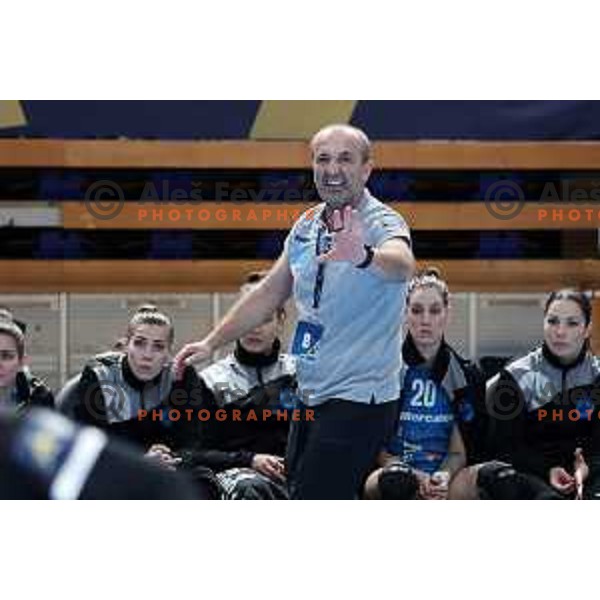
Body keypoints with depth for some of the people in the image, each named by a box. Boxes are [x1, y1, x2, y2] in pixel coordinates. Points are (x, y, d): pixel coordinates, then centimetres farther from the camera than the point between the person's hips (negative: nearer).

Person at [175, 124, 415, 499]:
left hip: (359, 400, -8)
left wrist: (365, 257, -60)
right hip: (311, 397, 8)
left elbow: (402, 265, -38)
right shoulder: (307, 226, 9)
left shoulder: (383, 223, -14)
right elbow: (270, 294, 22)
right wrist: (212, 343, 22)